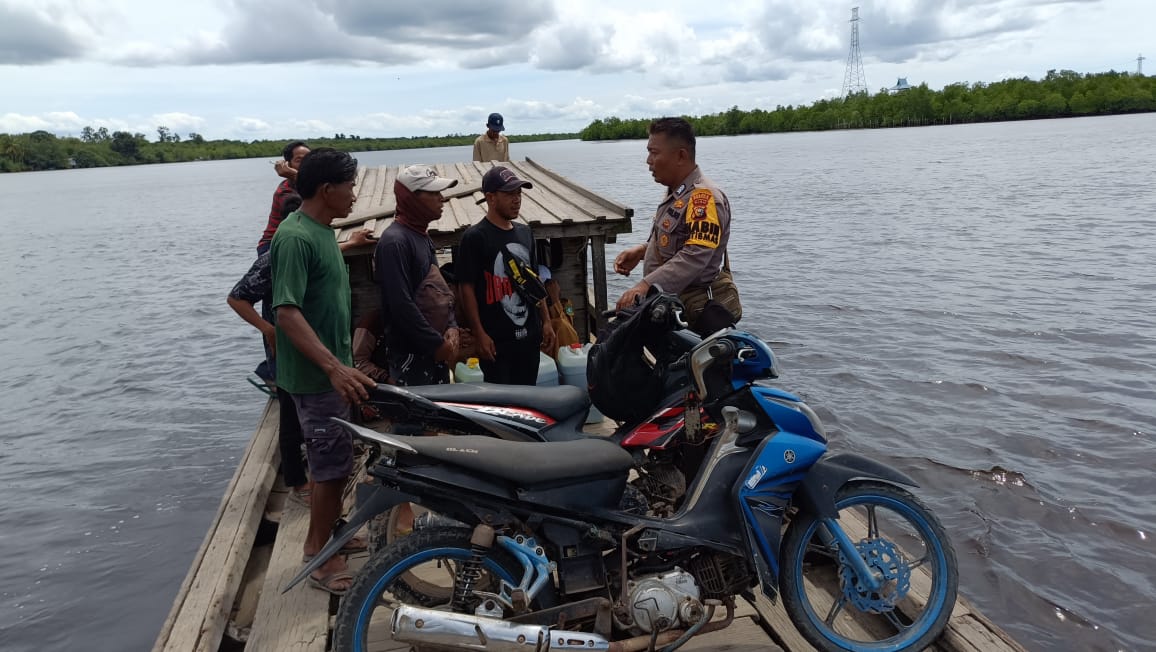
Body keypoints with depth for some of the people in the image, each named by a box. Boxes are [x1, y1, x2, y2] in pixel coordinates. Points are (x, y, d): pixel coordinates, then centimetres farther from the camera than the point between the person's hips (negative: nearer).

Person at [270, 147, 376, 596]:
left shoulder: (322, 231, 10)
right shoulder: (295, 237, -21)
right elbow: (287, 311, -29)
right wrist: (334, 367, -37)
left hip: (331, 369, 10)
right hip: (315, 375, -10)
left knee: (330, 462, 20)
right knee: (333, 467, -2)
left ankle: (321, 536, 35)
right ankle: (323, 561, 12)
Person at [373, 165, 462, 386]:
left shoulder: (423, 237, 14)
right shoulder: (394, 241, -16)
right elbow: (402, 305, -22)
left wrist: (452, 328, 2)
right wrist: (438, 343, -17)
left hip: (436, 351, 9)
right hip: (411, 355, -9)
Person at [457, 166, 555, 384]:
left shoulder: (524, 232, 10)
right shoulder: (475, 237, -9)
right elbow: (467, 288, -10)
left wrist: (546, 321, 12)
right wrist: (479, 334, -14)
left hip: (529, 335, 6)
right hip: (497, 340, -6)